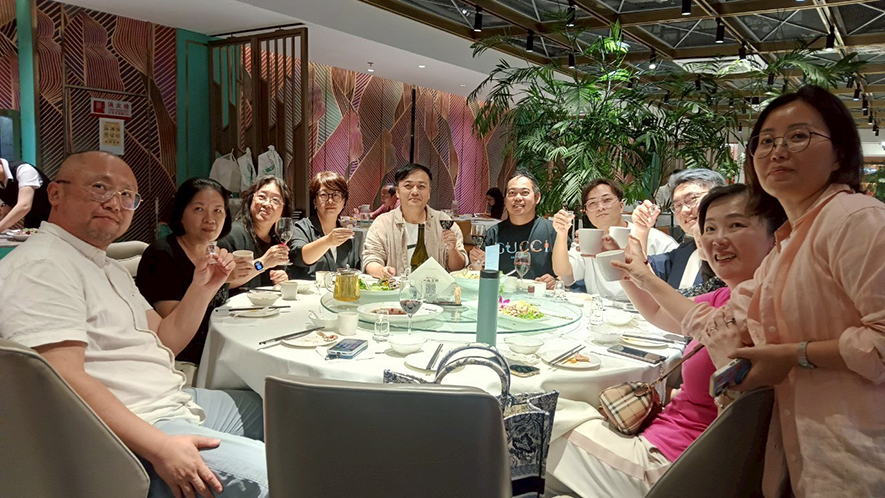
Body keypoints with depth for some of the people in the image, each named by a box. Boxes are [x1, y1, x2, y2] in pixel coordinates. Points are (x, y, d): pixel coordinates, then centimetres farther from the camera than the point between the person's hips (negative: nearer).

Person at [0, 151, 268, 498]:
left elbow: (164, 342, 16)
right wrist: (160, 449, -29)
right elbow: (64, 379, -26)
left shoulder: (108, 267, 18)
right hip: (128, 432, -11)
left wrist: (202, 288, 1)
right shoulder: (40, 266, -15)